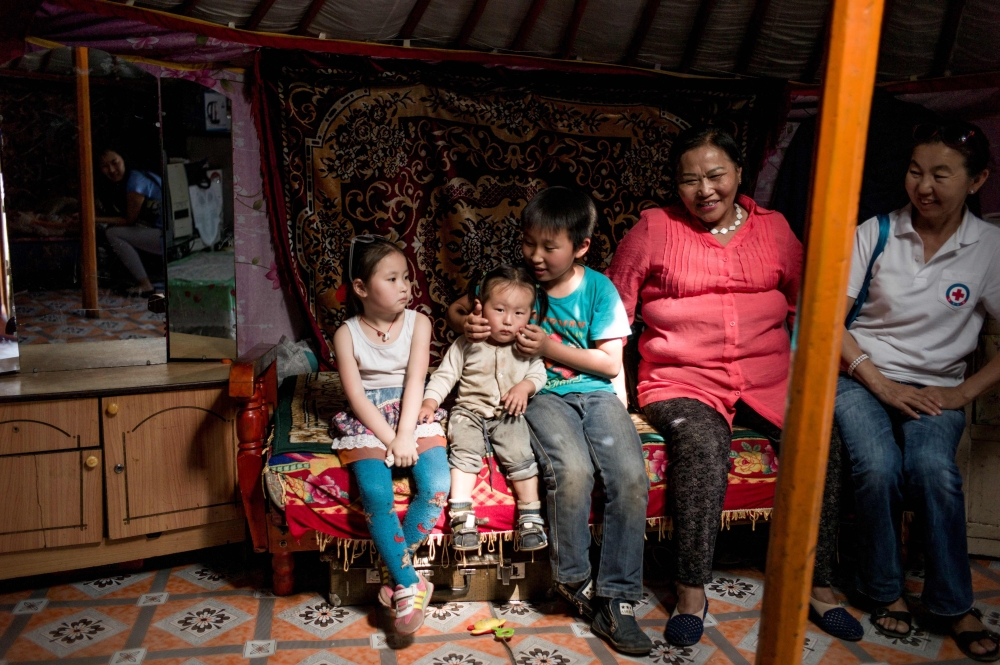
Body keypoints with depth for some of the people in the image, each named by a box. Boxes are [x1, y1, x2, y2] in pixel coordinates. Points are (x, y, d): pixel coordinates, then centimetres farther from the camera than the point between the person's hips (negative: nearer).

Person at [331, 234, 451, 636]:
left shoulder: (418, 323, 2)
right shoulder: (346, 334, -1)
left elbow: (415, 381, -7)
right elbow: (356, 395, -7)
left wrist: (405, 435, -18)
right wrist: (390, 439, -17)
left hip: (414, 415, 1)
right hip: (367, 422, -1)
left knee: (436, 486, -23)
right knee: (375, 495, -25)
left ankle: (396, 569, -5)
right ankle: (410, 584, -14)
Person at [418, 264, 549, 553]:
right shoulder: (466, 344, -3)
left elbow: (539, 372, 9)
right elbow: (445, 375, 0)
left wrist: (525, 386, -12)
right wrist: (429, 402, -12)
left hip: (508, 414, 1)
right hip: (470, 410, 0)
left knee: (520, 453, -21)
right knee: (464, 451, -25)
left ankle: (530, 516, -7)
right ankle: (461, 516, -20)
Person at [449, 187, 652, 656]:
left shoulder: (598, 289, 0)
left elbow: (610, 363, -2)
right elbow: (456, 309, 14)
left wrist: (551, 348, -13)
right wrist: (465, 323, -10)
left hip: (595, 393, 1)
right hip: (541, 395, -1)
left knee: (631, 477, -24)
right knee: (572, 470, -31)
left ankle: (615, 599, -9)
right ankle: (573, 580, -4)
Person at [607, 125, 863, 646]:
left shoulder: (774, 228, 13)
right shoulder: (655, 228, 4)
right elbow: (613, 309, 6)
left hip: (767, 377, 3)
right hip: (682, 380, -3)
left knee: (822, 444, -21)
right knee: (702, 443, -32)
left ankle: (818, 585, -3)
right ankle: (692, 592, -18)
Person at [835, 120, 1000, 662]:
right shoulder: (875, 233, 0)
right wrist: (880, 384, -11)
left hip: (934, 388, 1)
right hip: (861, 377, 0)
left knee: (934, 469, -29)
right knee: (879, 467, -27)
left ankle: (954, 603, -7)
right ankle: (886, 591, -2)